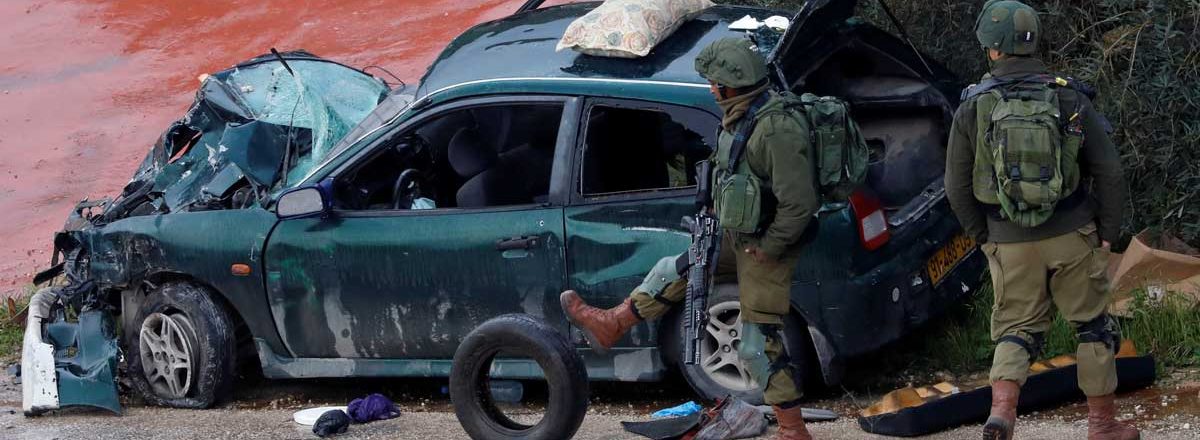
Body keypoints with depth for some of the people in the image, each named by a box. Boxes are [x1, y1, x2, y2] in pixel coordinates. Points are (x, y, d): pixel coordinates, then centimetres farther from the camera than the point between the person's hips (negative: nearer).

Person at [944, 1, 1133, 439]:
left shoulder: (973, 107, -4)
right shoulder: (1070, 98, -5)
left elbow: (957, 188, 0)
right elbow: (1108, 172, -5)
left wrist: (983, 237, 13)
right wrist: (1108, 232, 5)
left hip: (1010, 244, 1)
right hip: (1072, 238, 0)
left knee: (1016, 330, 11)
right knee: (1093, 325, 14)